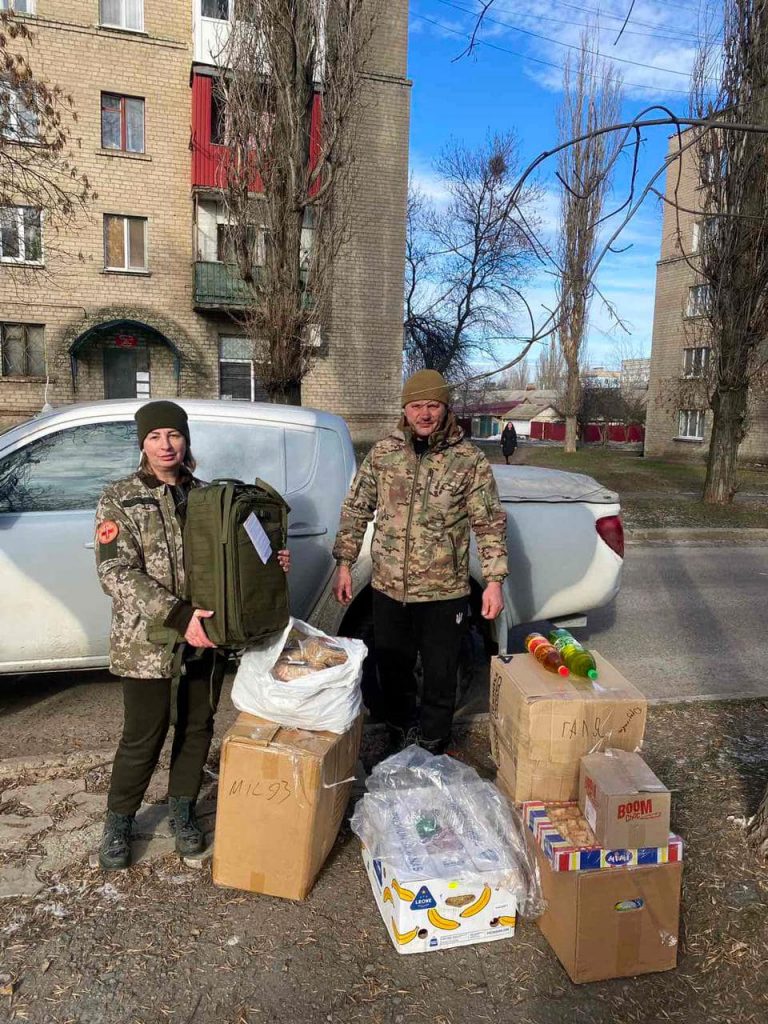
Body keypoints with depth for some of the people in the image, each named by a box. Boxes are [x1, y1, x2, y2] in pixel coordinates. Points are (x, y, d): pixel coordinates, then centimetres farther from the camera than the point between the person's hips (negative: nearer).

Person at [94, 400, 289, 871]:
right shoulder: (120, 498, -6)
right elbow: (117, 572, -15)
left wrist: (272, 561, -7)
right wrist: (178, 616, -25)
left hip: (204, 637, 4)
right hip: (146, 640, -3)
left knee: (198, 727, 14)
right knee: (144, 736, 7)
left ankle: (182, 810, 36)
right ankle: (119, 821, 31)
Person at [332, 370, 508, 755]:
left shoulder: (470, 460, -6)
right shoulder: (382, 453, 0)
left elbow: (490, 524, -4)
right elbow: (355, 510, 6)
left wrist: (494, 580, -9)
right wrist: (344, 564, 3)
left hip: (444, 593, -2)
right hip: (388, 589, 3)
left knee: (440, 676, 12)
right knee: (392, 672, 18)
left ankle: (430, 746, 35)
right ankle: (400, 739, 41)